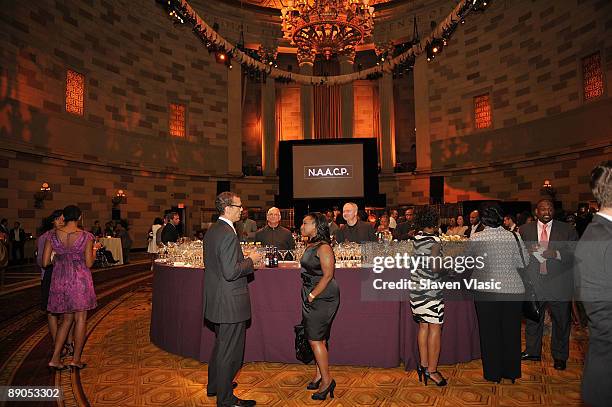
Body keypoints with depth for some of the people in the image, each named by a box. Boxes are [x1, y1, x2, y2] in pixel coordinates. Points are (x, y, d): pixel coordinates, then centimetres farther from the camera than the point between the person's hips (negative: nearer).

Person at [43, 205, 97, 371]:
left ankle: (55, 358, 17)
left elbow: (45, 263, 1)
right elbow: (89, 263, -8)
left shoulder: (52, 236, 0)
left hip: (59, 280, 4)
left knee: (67, 319, 18)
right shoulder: (86, 236, -10)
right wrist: (94, 250, 9)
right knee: (80, 319, 8)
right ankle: (76, 359, 15)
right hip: (80, 280, -4)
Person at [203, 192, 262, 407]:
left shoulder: (211, 230, 7)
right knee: (230, 351, 6)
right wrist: (251, 260, -13)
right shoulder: (228, 234, -24)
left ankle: (214, 386, 43)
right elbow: (231, 272, -28)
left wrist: (245, 260, 13)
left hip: (216, 299, 10)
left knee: (221, 345, 26)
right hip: (230, 302, -10)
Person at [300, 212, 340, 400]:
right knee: (318, 338, 16)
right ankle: (319, 374, 29)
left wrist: (312, 295, -17)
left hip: (322, 299, -8)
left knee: (315, 339, -3)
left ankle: (326, 379, 11)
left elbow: (328, 275, -20)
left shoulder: (323, 247, -17)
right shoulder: (310, 246, 11)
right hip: (311, 298, 9)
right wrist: (308, 295, 13)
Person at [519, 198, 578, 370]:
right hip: (533, 283, 1)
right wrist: (528, 250, -17)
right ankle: (532, 351, 31)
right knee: (532, 319, 13)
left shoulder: (567, 230, 0)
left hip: (559, 283, -1)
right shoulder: (525, 229, 4)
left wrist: (555, 254, -22)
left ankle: (560, 356, 31)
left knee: (561, 321, 12)